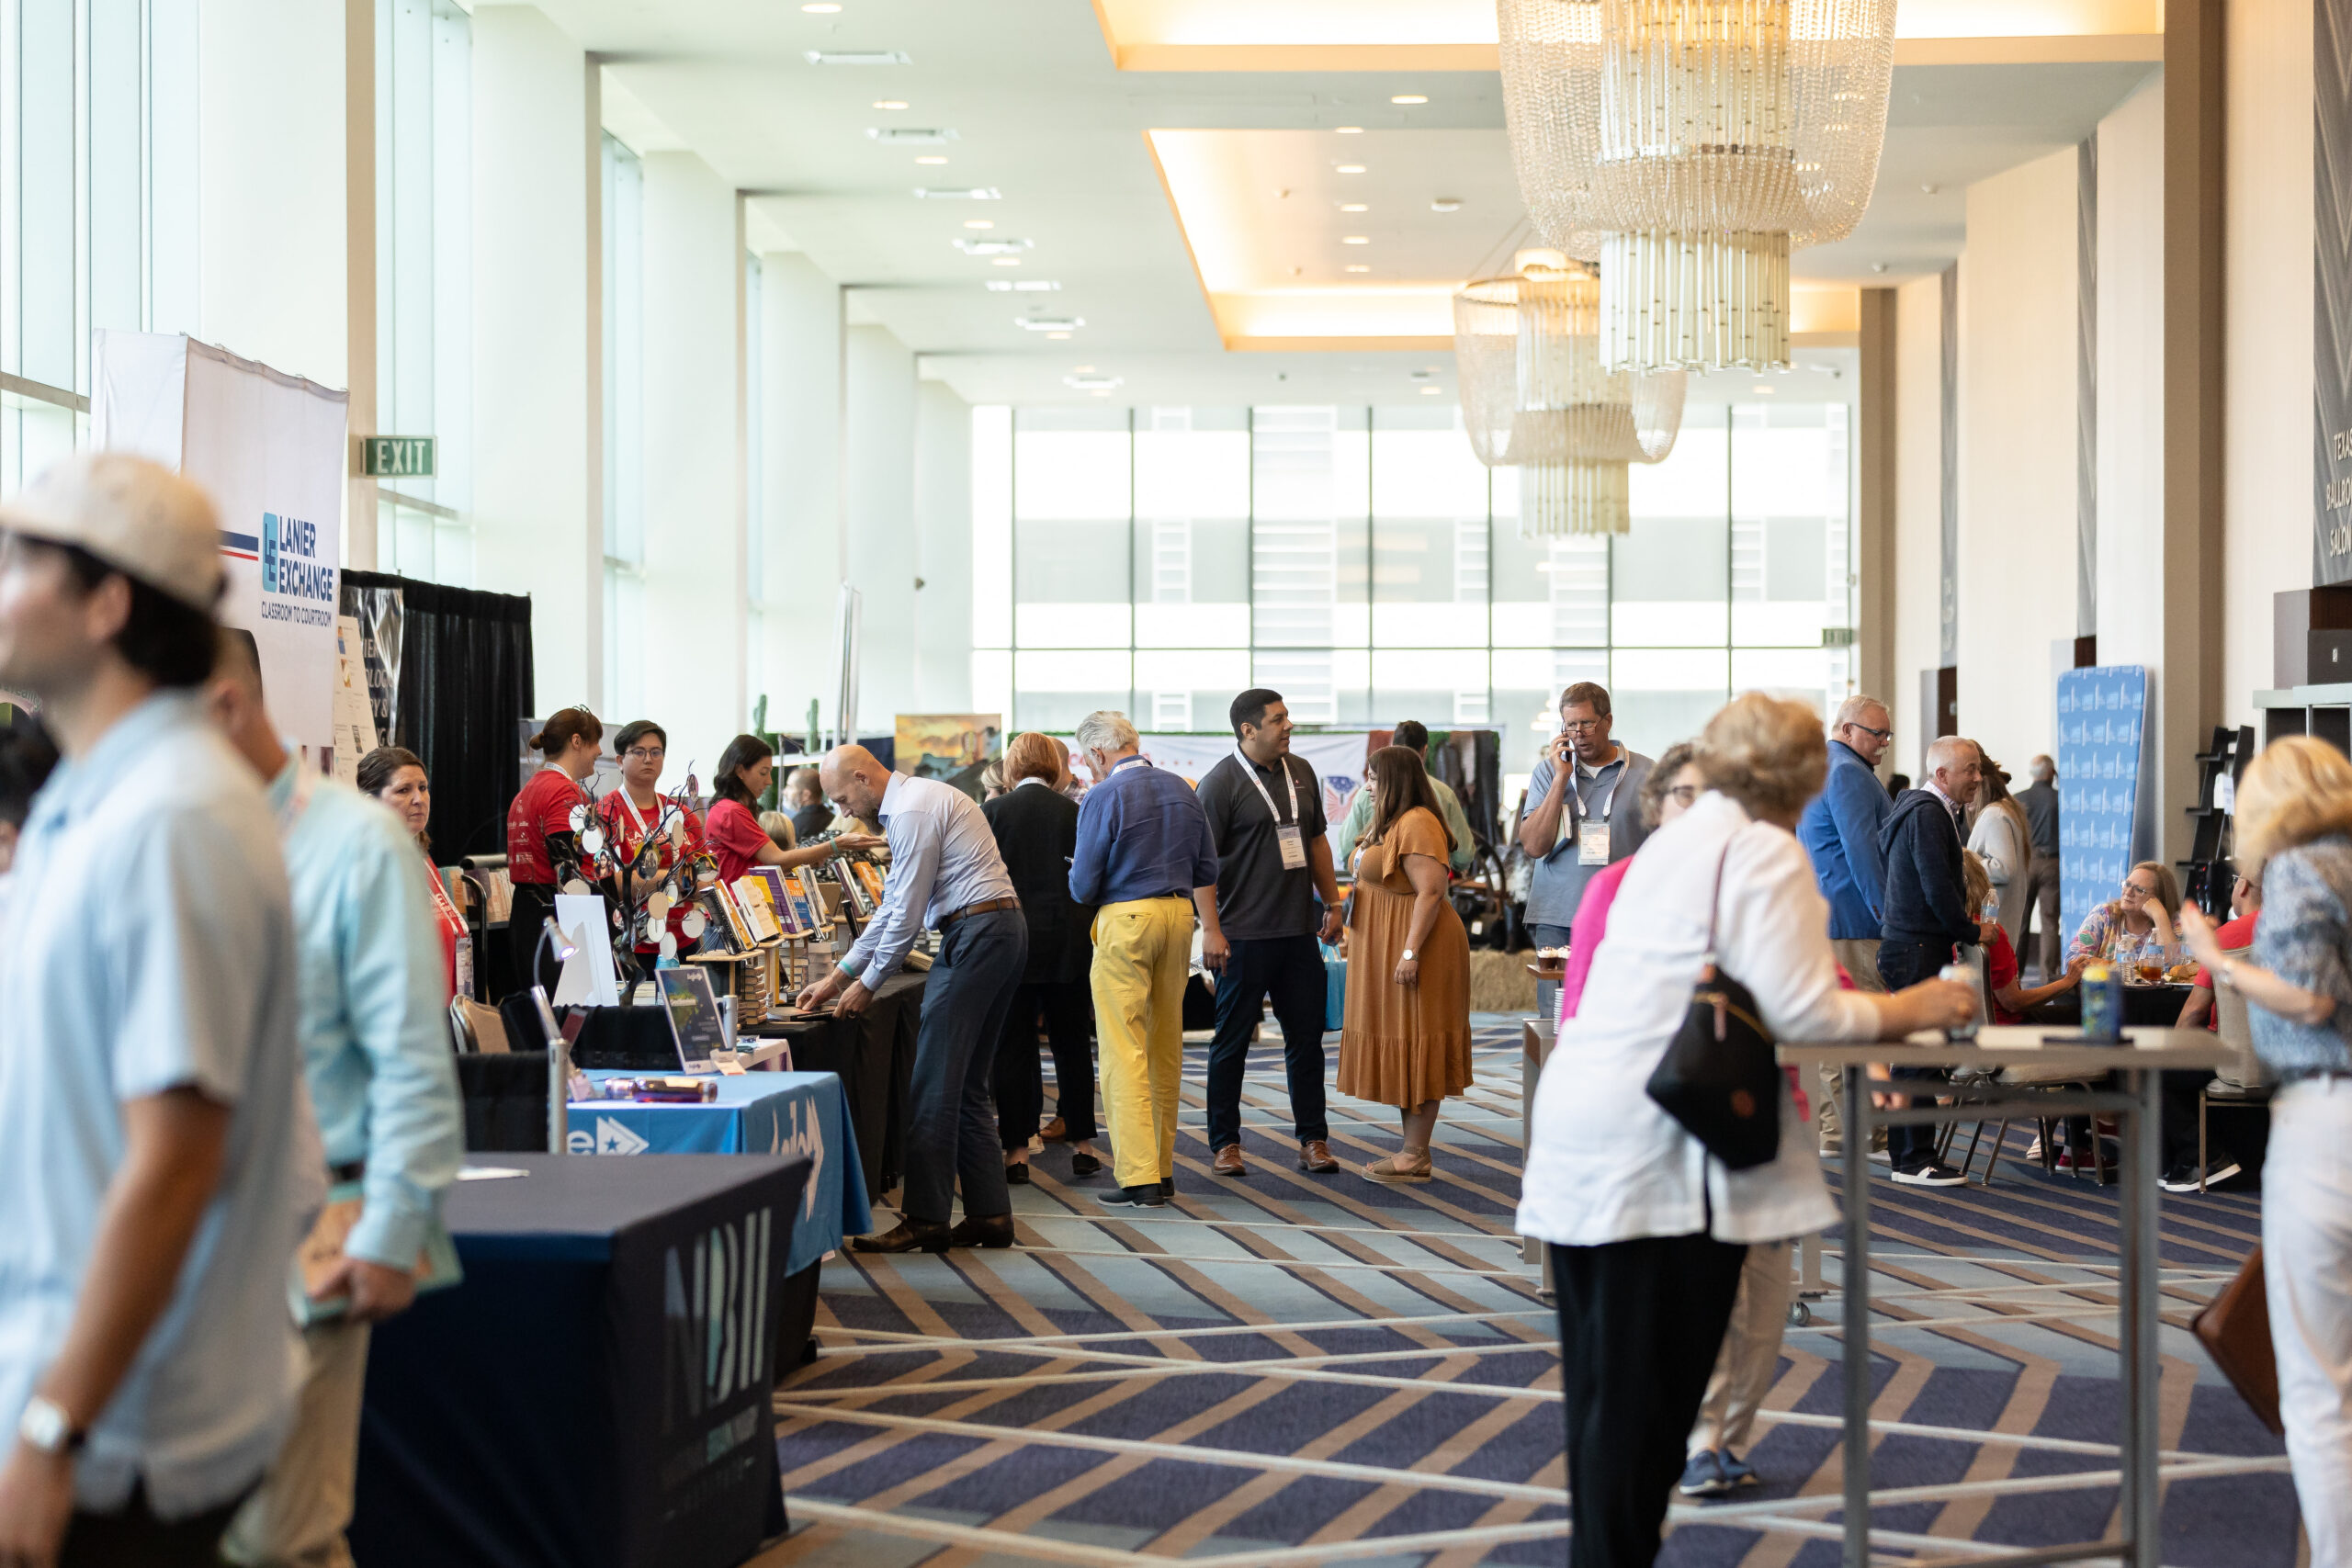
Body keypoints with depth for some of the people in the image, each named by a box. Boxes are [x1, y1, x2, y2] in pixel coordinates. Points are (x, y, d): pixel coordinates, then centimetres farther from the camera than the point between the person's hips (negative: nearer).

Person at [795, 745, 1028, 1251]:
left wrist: (868, 983, -2)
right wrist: (838, 976, 23)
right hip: (1003, 930, 10)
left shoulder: (913, 812, -13)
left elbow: (907, 914, -13)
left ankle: (926, 1218, -7)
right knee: (967, 1085, 12)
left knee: (935, 1082, -8)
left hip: (976, 933, -10)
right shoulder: (912, 802, 20)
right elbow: (893, 906, 24)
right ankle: (989, 1214, 12)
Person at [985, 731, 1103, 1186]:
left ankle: (1016, 1150, 2)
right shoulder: (1075, 812, -1)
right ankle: (1081, 1144, 15)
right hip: (1068, 944, 2)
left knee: (1013, 1047, 3)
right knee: (1072, 1044, 11)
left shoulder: (992, 812, -5)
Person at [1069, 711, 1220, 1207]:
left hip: (1126, 921, -7)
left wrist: (1078, 879, 13)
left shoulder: (1102, 798, -10)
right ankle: (1163, 1169, 20)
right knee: (1167, 1048, 14)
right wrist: (1210, 929, 27)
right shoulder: (1184, 791, 9)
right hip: (1178, 912, 7)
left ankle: (1140, 1177, -9)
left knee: (1124, 1052, -4)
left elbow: (1083, 887, -10)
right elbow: (1206, 872, 15)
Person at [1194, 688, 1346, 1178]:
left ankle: (1313, 1140, 14)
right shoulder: (1221, 782, -8)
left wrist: (1332, 903, 16)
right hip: (1244, 935, -6)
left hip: (1299, 933, 6)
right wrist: (1210, 930, -17)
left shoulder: (1300, 773, 12)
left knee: (1307, 1037, 7)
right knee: (1232, 1040, 2)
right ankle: (1225, 1143, 10)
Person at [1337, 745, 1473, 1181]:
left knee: (1416, 1055, -7)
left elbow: (1430, 892, -24)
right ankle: (1412, 1151, 15)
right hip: (1388, 951, 11)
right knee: (1404, 1055, 11)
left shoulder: (1417, 825, -17)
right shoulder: (1394, 823, 18)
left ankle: (1415, 1157, -4)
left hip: (1414, 948, -11)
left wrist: (1410, 952, -27)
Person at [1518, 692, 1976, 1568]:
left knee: (1604, 1385, 14)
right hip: (1659, 1154, -9)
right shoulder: (1764, 853, -8)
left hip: (1581, 1135, 9)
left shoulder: (1673, 844, 19)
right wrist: (1906, 1011, 0)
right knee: (1648, 1394, -3)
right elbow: (1799, 1011, -14)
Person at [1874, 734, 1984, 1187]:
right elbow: (1937, 887, -20)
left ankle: (1905, 1149, 21)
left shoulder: (1925, 809, 18)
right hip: (1918, 950, -11)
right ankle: (1914, 1160, -6)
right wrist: (1970, 931, -8)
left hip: (1917, 945, 11)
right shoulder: (1927, 814, -16)